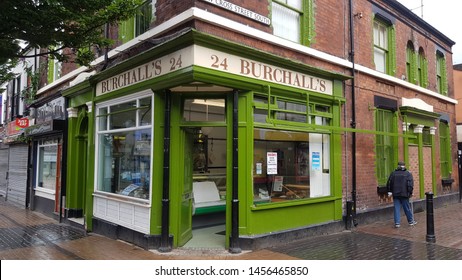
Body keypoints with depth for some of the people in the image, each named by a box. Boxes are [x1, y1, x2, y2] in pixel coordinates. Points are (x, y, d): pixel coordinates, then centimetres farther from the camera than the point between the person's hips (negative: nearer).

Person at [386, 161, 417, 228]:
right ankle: (411, 221, 24)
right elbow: (410, 184, -7)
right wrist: (410, 192, -1)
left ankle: (397, 223, -1)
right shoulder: (408, 174, 0)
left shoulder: (393, 173, 5)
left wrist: (389, 191, 12)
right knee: (407, 208, 11)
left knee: (397, 208, 2)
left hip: (395, 194, 1)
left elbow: (389, 183, 6)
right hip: (404, 194, -1)